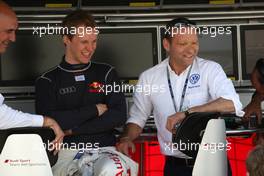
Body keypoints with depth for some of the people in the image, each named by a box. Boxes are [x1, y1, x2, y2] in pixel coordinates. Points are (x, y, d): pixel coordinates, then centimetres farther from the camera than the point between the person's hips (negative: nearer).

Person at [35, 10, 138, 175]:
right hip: (67, 151, -2)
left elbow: (119, 116, 1)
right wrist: (95, 110, -2)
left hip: (104, 150, 2)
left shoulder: (107, 73, 14)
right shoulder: (47, 81, 9)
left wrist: (73, 129, -5)